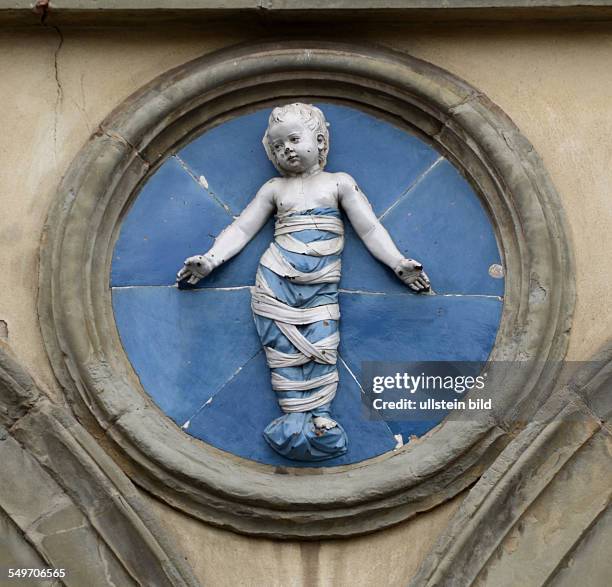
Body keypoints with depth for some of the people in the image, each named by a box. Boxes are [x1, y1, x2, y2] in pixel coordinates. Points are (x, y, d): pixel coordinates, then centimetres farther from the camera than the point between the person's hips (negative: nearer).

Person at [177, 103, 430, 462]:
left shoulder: (340, 182, 13)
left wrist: (399, 263, -1)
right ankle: (296, 416, -9)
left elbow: (370, 229, 10)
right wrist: (210, 259, 2)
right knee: (284, 349, -8)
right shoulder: (274, 189, 17)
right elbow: (241, 229, 15)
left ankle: (321, 417, -14)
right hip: (276, 278, 1)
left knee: (321, 348, -13)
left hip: (321, 287, -1)